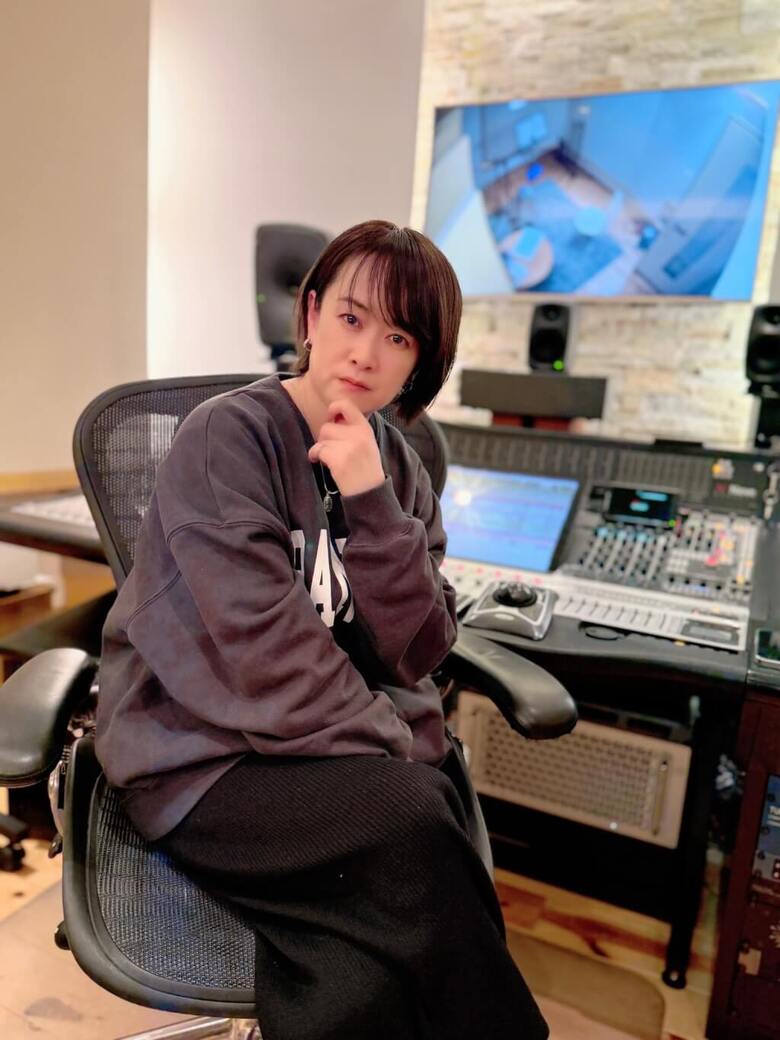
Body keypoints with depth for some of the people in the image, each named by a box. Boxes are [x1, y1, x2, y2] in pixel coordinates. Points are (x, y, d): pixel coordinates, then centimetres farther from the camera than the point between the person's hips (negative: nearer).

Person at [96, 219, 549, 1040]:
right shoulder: (227, 437, -11)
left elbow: (415, 657, -4)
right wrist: (395, 754, -10)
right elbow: (259, 657, -17)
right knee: (411, 828, -28)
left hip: (358, 760, 4)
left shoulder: (397, 470, 6)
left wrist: (372, 506, -16)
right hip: (204, 756, -3)